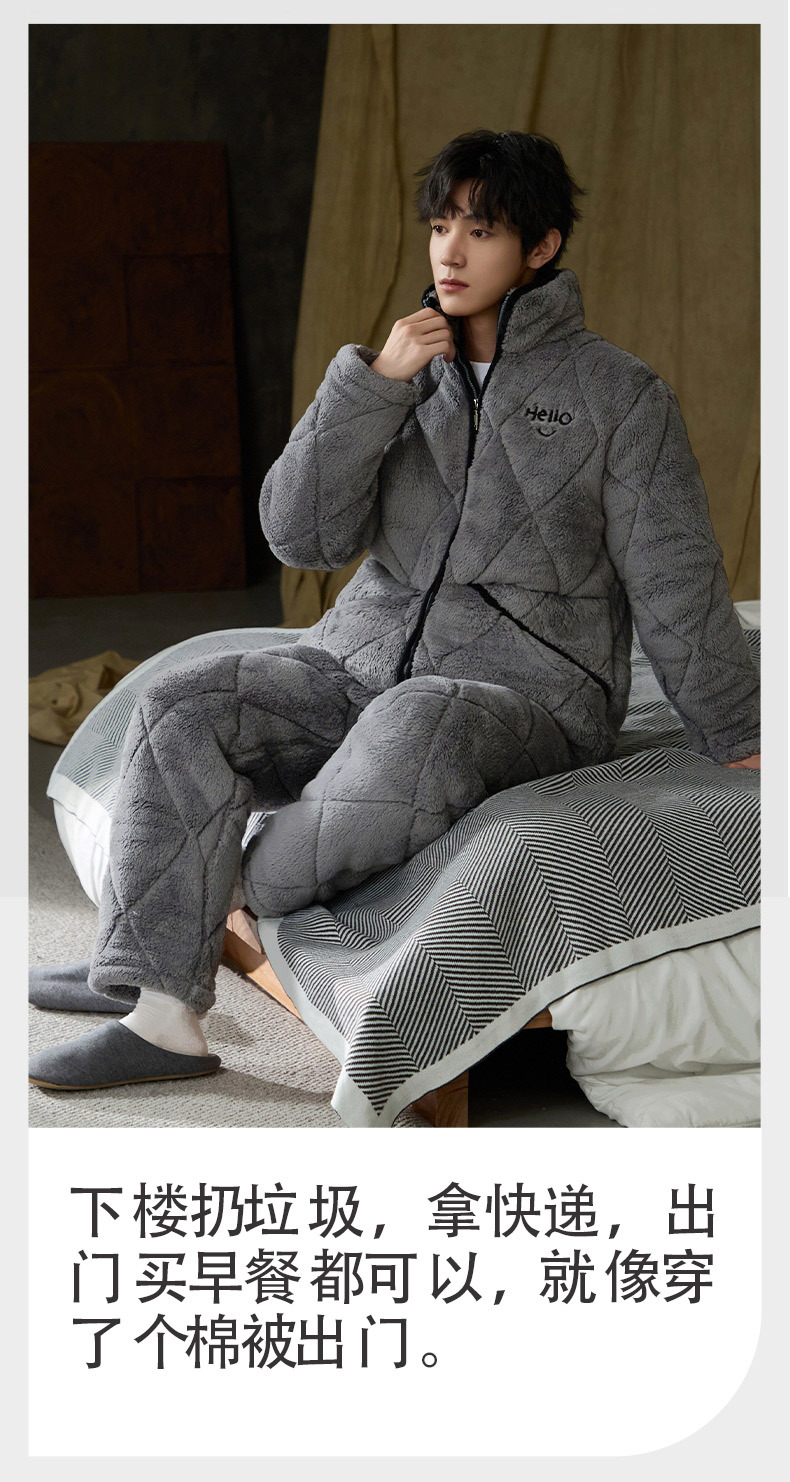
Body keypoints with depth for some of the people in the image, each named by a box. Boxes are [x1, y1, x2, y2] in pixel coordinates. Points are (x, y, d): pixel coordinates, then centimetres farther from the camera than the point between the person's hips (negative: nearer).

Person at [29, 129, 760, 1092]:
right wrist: (373, 384, -11)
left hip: (526, 696, -4)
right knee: (181, 714, -19)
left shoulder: (619, 394, -1)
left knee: (412, 732, -39)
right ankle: (160, 1016, -21)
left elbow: (676, 586, 1)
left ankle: (252, 890, -12)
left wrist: (736, 743, 2)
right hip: (364, 665, 5)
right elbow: (302, 536, -2)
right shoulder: (404, 376, 10)